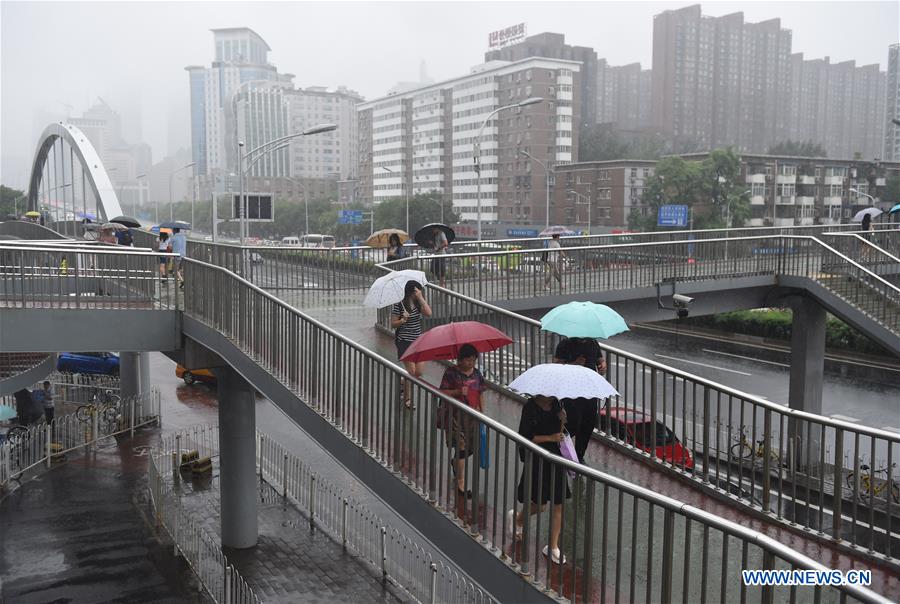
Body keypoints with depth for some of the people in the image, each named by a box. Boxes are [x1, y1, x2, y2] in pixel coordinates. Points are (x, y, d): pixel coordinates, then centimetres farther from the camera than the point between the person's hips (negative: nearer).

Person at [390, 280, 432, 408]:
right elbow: (393, 324, -6)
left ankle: (403, 384, 35)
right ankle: (407, 399, 10)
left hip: (418, 340, 5)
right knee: (411, 371, -7)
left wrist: (420, 297, -18)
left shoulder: (418, 303, 3)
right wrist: (403, 320, -24)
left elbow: (428, 313, -15)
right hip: (404, 341, -5)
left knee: (420, 372, 5)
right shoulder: (399, 305, -10)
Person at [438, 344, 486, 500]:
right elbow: (442, 392, -9)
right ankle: (461, 483, -2)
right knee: (461, 446, -9)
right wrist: (458, 392, -23)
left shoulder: (476, 373, 7)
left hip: (472, 414, 6)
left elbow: (480, 393, 14)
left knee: (472, 447, 11)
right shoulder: (451, 372, -8)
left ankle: (456, 462, 44)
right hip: (456, 414, -6)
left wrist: (480, 410, 7)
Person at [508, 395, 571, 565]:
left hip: (555, 457, 5)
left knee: (558, 505, 3)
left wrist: (562, 421, -9)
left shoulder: (555, 404, 5)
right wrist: (550, 438, -18)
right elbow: (525, 437, -15)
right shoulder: (530, 407, -13)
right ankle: (516, 518, 36)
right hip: (537, 460, -5)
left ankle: (553, 547, 13)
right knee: (540, 504, 4)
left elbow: (559, 432, 12)